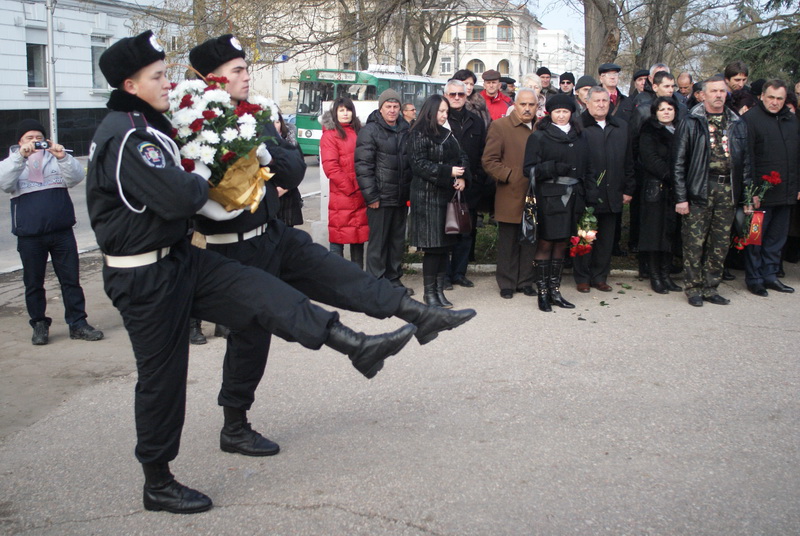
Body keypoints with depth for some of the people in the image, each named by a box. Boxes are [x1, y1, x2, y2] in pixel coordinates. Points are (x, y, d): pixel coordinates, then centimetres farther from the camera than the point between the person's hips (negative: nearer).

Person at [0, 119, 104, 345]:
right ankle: (39, 325, 20)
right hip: (29, 235, -1)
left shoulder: (56, 157, 9)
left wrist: (63, 157, -23)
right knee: (33, 283, 8)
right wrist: (20, 155, -24)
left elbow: (75, 178, -6)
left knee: (71, 279, 4)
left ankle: (78, 323, 11)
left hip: (62, 231, 1)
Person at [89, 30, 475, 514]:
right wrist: (200, 180, -9)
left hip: (181, 257, 9)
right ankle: (158, 483, 18)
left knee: (262, 291, -3)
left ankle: (357, 346, -6)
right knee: (162, 375, 2)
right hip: (147, 278, -9)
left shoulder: (149, 126, 12)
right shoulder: (124, 137, -20)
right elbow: (178, 197, -28)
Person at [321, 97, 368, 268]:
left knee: (359, 237, 11)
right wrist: (349, 188, -12)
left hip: (360, 195, 6)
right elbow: (330, 167, -11)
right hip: (341, 196, -6)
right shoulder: (330, 135, -3)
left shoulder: (358, 132, 16)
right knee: (338, 239, -1)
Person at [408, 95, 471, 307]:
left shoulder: (448, 135, 17)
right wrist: (449, 172, -18)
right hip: (428, 196, -7)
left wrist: (462, 177, -5)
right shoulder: (419, 136, -5)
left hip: (448, 194, 7)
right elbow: (419, 165, -13)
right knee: (433, 246, -6)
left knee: (445, 244, 8)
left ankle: (439, 290, 15)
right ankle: (429, 292, 4)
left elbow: (462, 158, 15)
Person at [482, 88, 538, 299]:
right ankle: (507, 283, 15)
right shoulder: (500, 126, -2)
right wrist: (511, 176, -13)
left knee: (530, 242, 10)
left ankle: (526, 281, 21)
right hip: (510, 196, -4)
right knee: (508, 243, 4)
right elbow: (488, 161, -6)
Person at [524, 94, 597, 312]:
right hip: (548, 198, -5)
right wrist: (553, 168, -21)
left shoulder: (579, 138, 14)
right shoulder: (539, 137, 0)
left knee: (561, 245, 10)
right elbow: (529, 169, -6)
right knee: (545, 244, -2)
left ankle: (555, 291, 18)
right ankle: (542, 293, 6)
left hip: (572, 197, 5)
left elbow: (587, 169, 16)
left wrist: (591, 196, 7)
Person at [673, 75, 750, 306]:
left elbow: (745, 161, 14)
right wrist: (681, 197, -9)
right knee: (695, 242, -2)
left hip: (727, 189, 4)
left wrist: (746, 194, 6)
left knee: (720, 243, 7)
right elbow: (678, 163, -3)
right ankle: (693, 288, 11)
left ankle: (711, 287, 18)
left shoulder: (737, 125, 12)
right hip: (700, 189, -4)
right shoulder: (691, 123, 0)